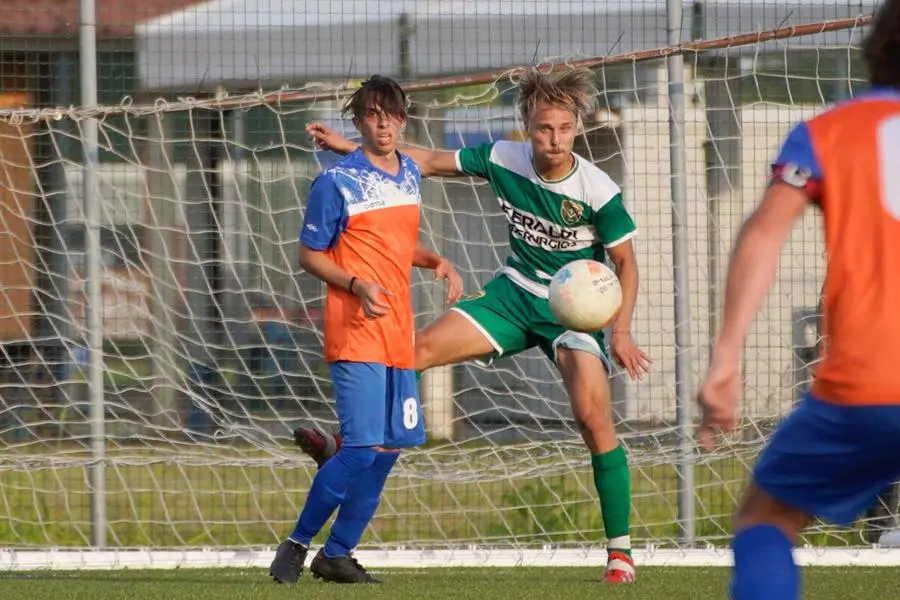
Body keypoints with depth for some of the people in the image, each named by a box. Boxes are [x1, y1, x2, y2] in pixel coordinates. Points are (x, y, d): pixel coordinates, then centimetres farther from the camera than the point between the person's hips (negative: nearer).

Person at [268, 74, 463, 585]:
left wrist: (437, 262, 8)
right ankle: (297, 545, -2)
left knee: (390, 448, 6)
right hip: (356, 332, -7)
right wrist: (356, 284, -19)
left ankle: (338, 554, 16)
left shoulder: (410, 174, 13)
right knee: (363, 447, -16)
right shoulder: (337, 182, -8)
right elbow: (310, 255, -3)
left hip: (399, 333, 7)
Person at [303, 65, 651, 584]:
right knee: (421, 349, -7)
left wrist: (621, 331, -18)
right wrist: (351, 148, 0)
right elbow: (432, 162, 2)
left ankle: (620, 550, -10)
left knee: (593, 417, -21)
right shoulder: (504, 159, -11)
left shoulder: (598, 191, -21)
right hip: (516, 293, 5)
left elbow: (625, 261, -9)